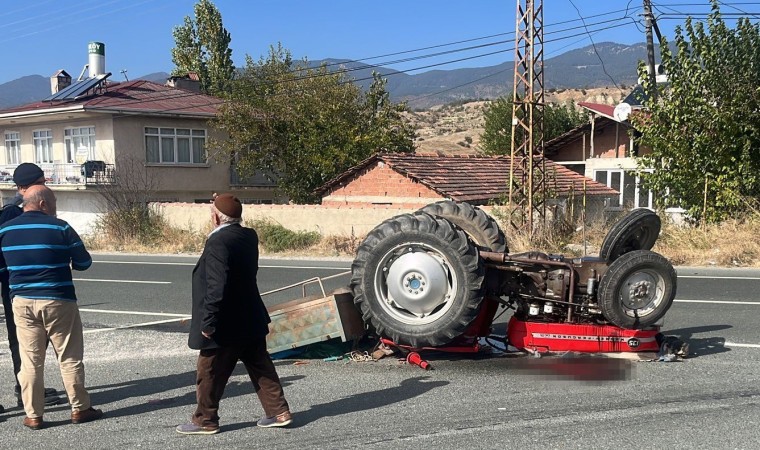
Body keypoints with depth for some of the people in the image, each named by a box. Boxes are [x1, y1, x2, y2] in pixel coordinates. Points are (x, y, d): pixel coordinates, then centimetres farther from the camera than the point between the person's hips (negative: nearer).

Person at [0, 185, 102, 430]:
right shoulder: (60, 228, -8)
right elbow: (84, 263, -2)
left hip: (22, 302, 3)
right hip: (58, 301, -3)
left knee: (30, 361, 9)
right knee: (70, 358, 8)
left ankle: (33, 415, 13)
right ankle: (80, 408, 16)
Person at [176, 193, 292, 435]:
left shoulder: (218, 242, -21)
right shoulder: (249, 236, 4)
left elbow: (216, 287, -25)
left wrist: (208, 322, -20)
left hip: (226, 325, -8)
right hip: (251, 320, 8)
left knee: (209, 374, 8)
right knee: (261, 368, 15)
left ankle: (205, 421, 20)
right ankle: (278, 412, 20)